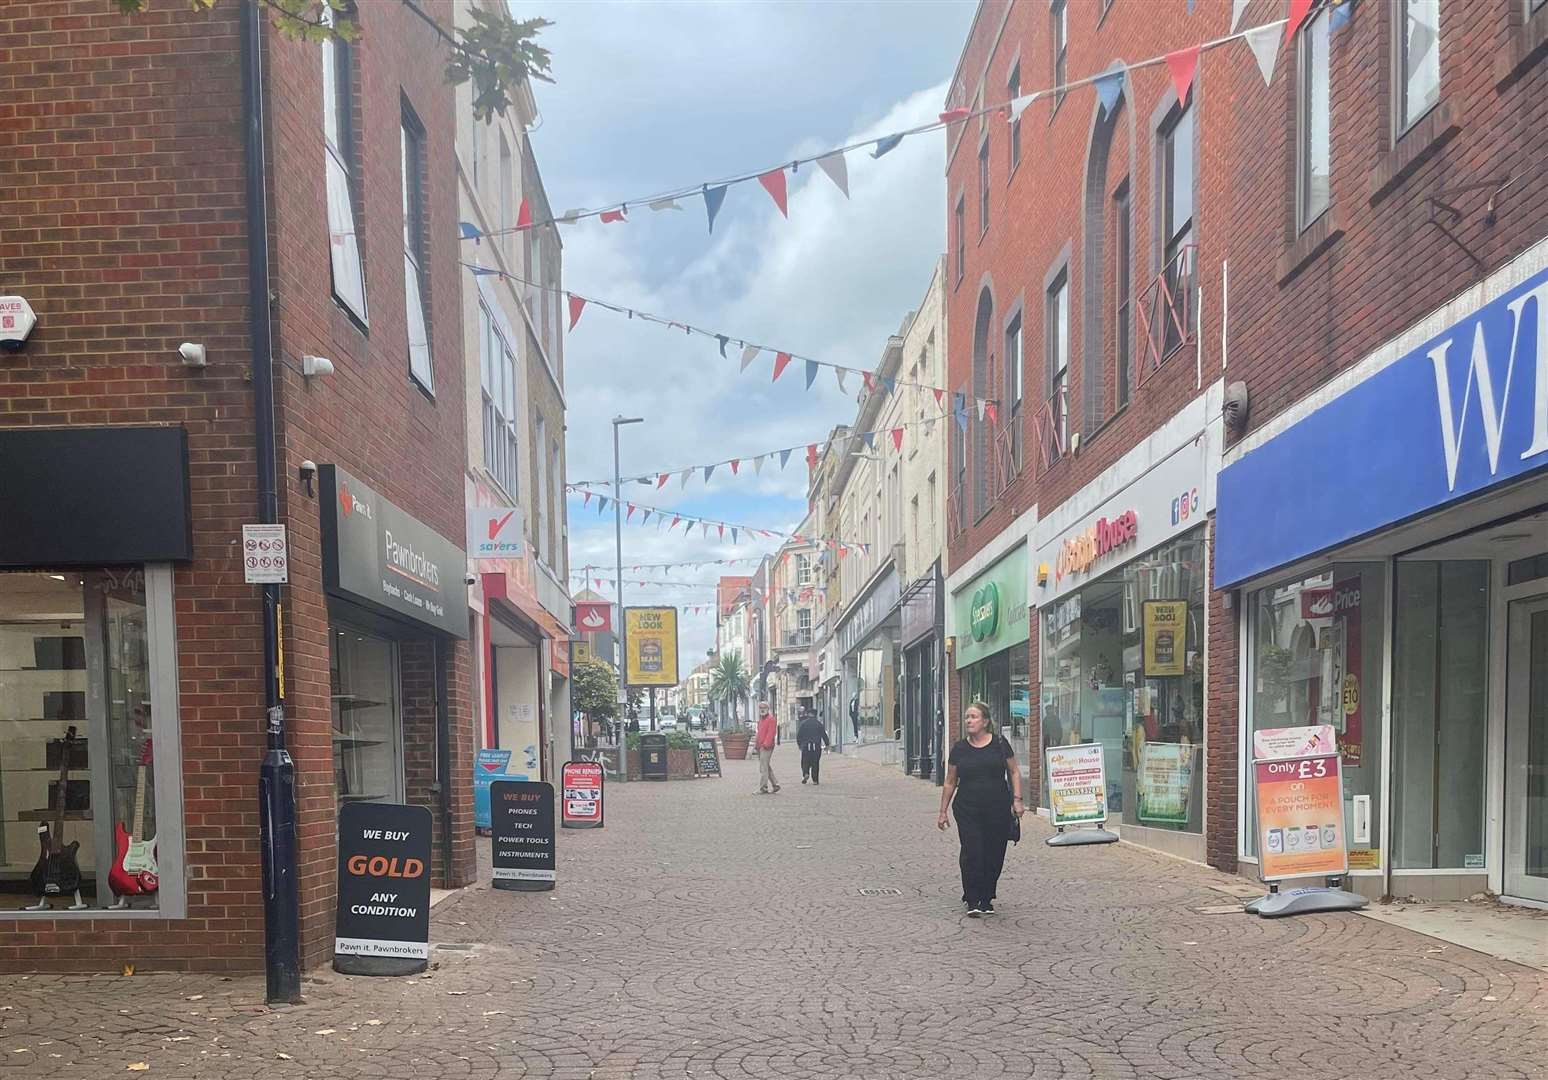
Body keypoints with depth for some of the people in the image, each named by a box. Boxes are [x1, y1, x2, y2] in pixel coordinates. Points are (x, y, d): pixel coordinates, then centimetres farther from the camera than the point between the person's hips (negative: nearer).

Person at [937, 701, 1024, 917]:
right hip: (968, 811, 0)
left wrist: (1017, 799, -3)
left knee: (994, 855, 3)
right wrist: (943, 812, 10)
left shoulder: (1000, 743, 2)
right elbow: (950, 783, 11)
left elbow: (1014, 772, 8)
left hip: (998, 810, 0)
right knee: (971, 853, -10)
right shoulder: (959, 749, 5)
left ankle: (986, 899, 20)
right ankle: (972, 901, -2)